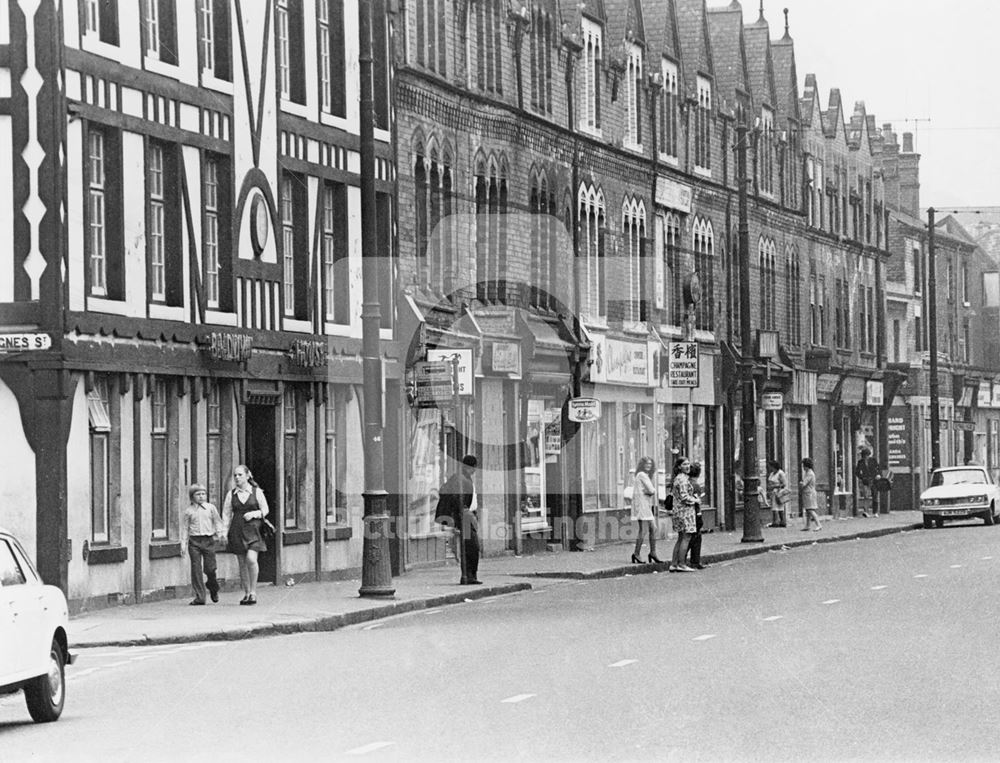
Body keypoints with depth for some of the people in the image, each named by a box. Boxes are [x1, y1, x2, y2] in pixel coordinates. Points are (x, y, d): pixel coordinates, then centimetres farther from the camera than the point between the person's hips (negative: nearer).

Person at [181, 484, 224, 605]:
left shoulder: (211, 508, 6)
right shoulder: (189, 511, 5)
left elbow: (217, 521, 12)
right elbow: (185, 527, 8)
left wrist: (219, 533, -3)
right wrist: (183, 543, 3)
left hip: (208, 540, 0)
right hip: (194, 541, 0)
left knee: (209, 568, -1)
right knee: (196, 569, -4)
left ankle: (214, 589, 28)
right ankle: (199, 596, 0)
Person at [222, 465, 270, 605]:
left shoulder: (256, 492, 4)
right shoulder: (231, 494, 8)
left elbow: (265, 509, 8)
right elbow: (226, 514, 10)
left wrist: (253, 514, -10)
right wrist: (225, 531, 2)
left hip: (253, 529, -3)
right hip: (237, 530, 3)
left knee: (251, 559, -18)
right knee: (242, 563, 4)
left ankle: (253, 592, -7)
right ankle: (246, 593, 13)